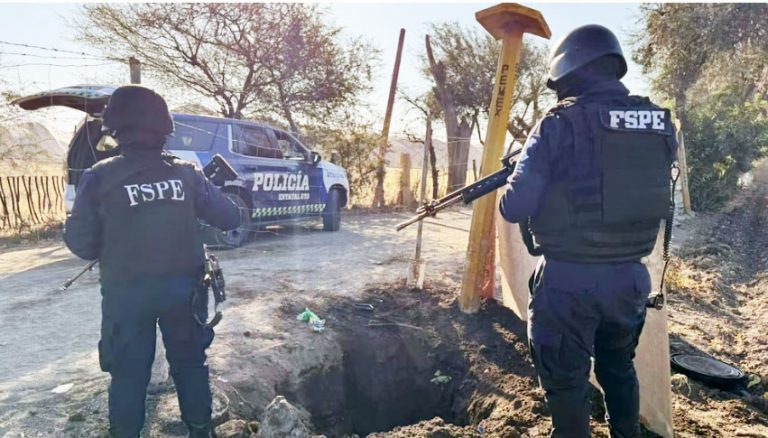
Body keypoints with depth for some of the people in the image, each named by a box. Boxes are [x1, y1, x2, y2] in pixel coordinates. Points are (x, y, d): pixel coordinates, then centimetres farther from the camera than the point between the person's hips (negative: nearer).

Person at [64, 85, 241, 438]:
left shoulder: (100, 177, -9)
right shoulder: (186, 173, -5)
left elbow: (81, 244, -6)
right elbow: (230, 219, 1)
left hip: (126, 292, -1)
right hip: (183, 286, 2)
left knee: (128, 371, 14)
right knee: (189, 362, 18)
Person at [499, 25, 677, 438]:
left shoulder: (561, 123, -14)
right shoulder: (661, 123, 3)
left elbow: (516, 207, -14)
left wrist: (507, 190, 7)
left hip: (568, 280, -5)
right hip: (630, 276, 6)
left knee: (566, 380, 12)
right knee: (619, 368, 26)